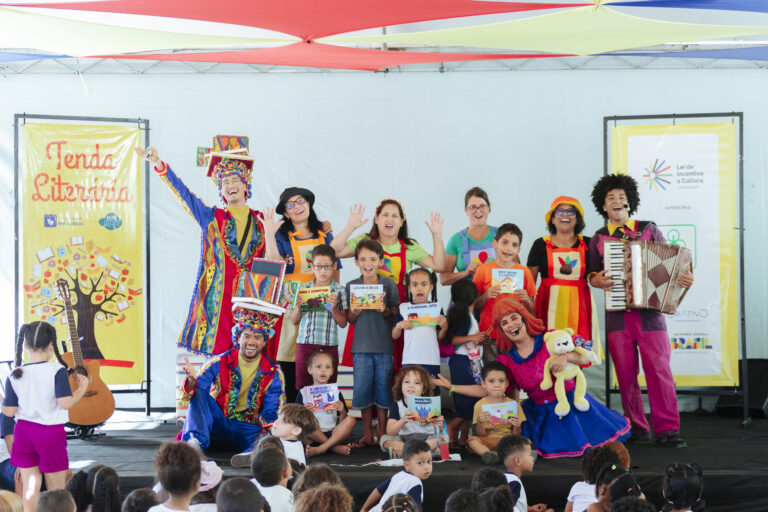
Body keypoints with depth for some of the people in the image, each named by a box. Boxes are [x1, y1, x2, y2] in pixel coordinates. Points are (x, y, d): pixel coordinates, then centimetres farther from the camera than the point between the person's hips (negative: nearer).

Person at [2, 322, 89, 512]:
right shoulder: (57, 370, -13)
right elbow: (66, 403, -21)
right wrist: (82, 388, -5)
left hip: (23, 432, 3)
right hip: (51, 432, -3)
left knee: (30, 487, 8)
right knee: (56, 490, 8)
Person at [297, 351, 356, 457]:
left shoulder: (336, 392, 14)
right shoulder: (303, 393, 9)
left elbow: (343, 422, 10)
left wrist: (342, 411, -12)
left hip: (333, 434, 2)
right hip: (314, 435, -2)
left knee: (351, 420, -24)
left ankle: (320, 449, -32)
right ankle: (335, 447, -23)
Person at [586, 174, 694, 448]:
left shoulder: (649, 230, 9)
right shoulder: (598, 238, 13)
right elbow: (592, 274, 15)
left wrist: (685, 278, -8)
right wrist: (598, 280, -7)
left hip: (649, 312, -1)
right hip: (617, 314, 2)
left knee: (659, 369, -8)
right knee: (626, 373, 1)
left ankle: (667, 429, -5)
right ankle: (637, 427, 11)